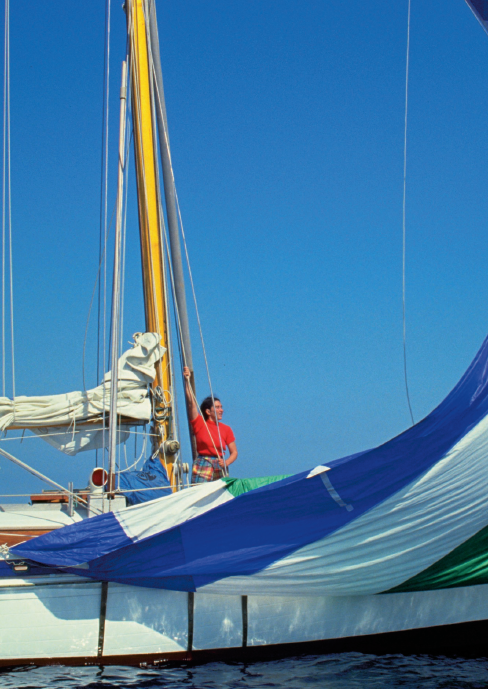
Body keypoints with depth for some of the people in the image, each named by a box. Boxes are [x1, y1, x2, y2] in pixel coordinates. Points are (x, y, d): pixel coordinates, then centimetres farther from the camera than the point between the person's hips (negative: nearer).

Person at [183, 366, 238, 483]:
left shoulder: (226, 429, 8)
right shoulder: (200, 424, 3)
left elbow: (234, 452, 10)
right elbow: (191, 402, -5)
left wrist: (226, 462, -11)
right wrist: (187, 380, -10)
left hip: (220, 468, 3)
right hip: (202, 467, -3)